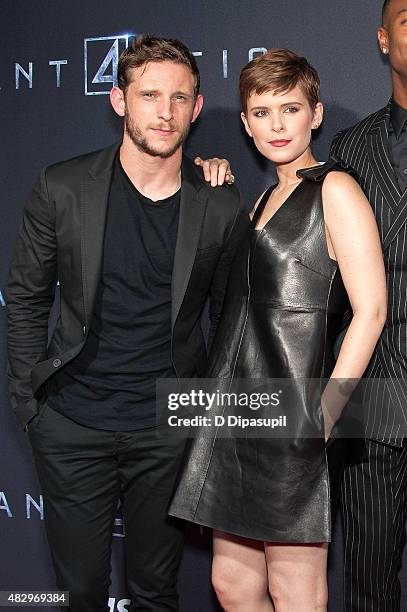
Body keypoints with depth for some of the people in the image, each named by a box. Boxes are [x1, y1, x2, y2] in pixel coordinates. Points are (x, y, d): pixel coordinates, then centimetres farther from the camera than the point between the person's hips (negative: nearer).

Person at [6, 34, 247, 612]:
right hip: (72, 427, 0)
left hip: (168, 428, 0)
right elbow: (26, 297, 2)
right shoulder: (63, 188, -7)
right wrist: (26, 398, 0)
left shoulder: (221, 207, -5)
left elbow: (231, 317, 6)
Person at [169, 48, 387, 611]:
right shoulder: (263, 200, 18)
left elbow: (370, 311, -12)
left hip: (291, 421, -8)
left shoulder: (336, 190, -6)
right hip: (237, 414, 8)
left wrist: (323, 413, -17)